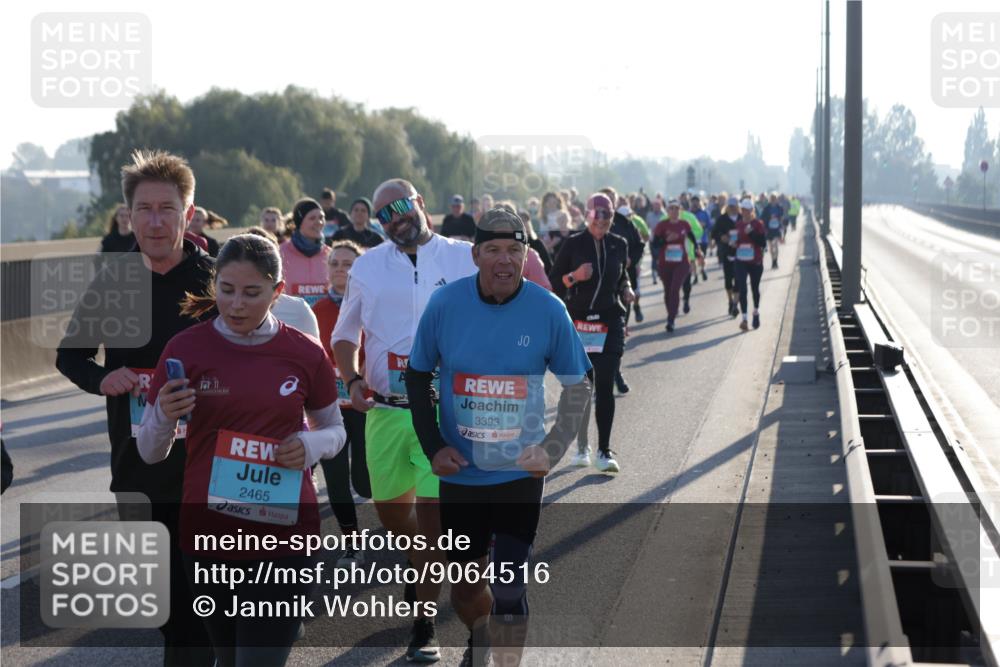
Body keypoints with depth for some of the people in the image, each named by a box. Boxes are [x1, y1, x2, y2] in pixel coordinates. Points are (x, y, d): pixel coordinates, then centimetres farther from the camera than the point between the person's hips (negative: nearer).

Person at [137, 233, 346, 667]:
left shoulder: (305, 353, -2)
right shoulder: (186, 348, -5)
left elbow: (334, 430, 13)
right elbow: (150, 453, 1)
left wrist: (313, 445, -9)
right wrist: (165, 417, -20)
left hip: (284, 539, -1)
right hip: (207, 538, 1)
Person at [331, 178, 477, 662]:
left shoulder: (464, 259, 0)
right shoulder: (368, 266, 8)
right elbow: (345, 333, 15)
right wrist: (352, 378, -3)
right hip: (385, 410, 4)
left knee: (432, 509, -9)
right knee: (389, 505, 12)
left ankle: (423, 628, 0)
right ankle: (423, 563, 44)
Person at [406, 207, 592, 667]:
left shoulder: (548, 310, -11)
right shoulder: (445, 303, -9)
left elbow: (578, 386, 0)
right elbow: (418, 375, 4)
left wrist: (553, 449, -12)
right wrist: (433, 447, -5)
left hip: (520, 471, -2)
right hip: (460, 470, 2)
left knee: (508, 592, -5)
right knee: (465, 588, 16)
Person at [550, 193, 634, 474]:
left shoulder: (619, 245, 7)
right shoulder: (573, 244, -2)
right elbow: (553, 281, 1)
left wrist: (626, 290, 4)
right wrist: (573, 277, -17)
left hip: (610, 323, 1)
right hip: (578, 322, -1)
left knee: (605, 387, -6)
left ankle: (604, 451, -5)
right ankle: (581, 447, 19)